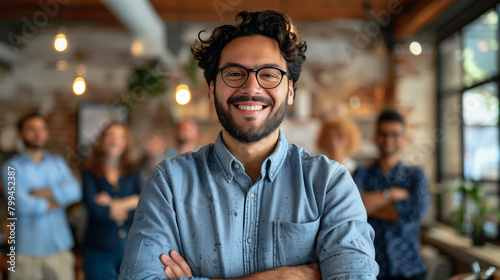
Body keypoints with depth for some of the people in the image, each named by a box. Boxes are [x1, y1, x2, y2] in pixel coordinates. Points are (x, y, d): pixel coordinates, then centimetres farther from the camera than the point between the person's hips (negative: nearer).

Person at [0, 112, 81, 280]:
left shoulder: (58, 163, 12)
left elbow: (75, 191, -4)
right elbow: (21, 204, -14)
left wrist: (41, 193, -12)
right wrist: (55, 203, -4)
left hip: (59, 246, 3)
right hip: (27, 249, -3)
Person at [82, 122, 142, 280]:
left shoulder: (134, 174, 11)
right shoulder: (91, 175, 3)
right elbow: (96, 210, -11)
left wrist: (113, 205, -9)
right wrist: (129, 208, -1)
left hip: (131, 248, 2)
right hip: (100, 250, -2)